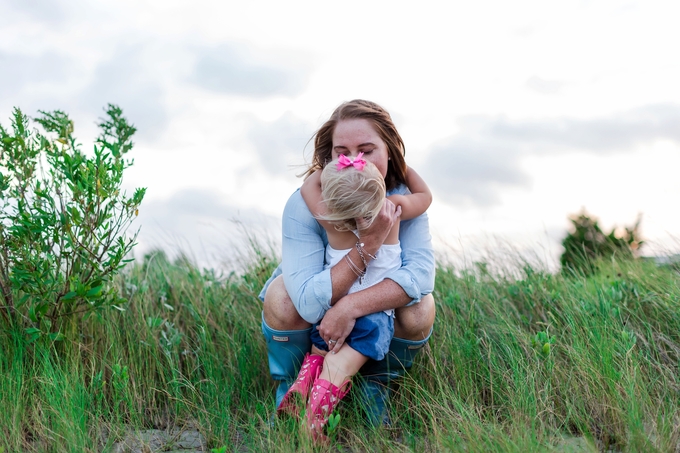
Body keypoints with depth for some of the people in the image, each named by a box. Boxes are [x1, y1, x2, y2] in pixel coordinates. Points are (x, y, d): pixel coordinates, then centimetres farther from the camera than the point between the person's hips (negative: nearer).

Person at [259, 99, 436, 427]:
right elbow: (309, 303, -41)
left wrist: (351, 307, -50)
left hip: (377, 308, 2)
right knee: (282, 295, -34)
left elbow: (422, 273, -36)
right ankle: (290, 389, -6)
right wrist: (368, 243, -50)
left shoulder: (404, 200, -24)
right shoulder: (304, 206, -33)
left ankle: (374, 389, -1)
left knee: (420, 308, -28)